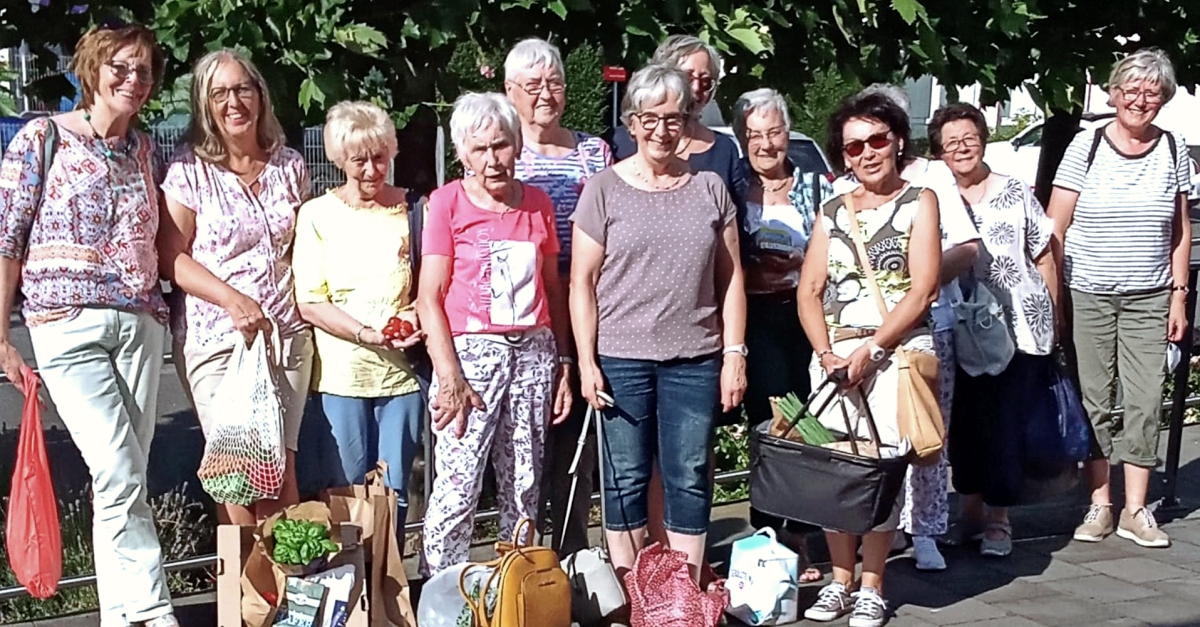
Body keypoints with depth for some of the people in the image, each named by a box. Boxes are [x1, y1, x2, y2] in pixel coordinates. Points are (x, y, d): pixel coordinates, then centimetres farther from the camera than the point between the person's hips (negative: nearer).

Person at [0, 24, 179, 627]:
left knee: (125, 478, 6)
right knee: (120, 476, -13)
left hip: (140, 323, 5)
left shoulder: (143, 148, 13)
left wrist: (158, 311, 9)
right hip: (69, 324, -4)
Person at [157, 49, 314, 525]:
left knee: (283, 467, 2)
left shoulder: (289, 166, 10)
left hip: (287, 335, 3)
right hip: (216, 337, -3)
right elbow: (171, 258, -5)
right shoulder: (189, 169, -2)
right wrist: (232, 298, -16)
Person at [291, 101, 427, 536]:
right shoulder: (317, 215, 2)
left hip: (402, 371, 2)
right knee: (349, 494, 1)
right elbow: (309, 303, -3)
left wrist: (416, 314, -11)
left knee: (394, 494, 6)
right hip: (341, 373, -2)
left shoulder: (412, 210, 8)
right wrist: (367, 333, -17)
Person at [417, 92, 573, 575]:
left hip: (534, 351, 4)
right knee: (457, 489, -9)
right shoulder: (448, 202, 0)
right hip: (470, 351, -4)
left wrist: (564, 363, 11)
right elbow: (429, 298, -4)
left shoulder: (537, 204, 12)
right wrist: (449, 376, -12)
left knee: (524, 488, 6)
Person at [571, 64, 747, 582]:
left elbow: (731, 280, 9)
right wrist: (585, 362, -6)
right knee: (626, 478, 4)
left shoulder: (710, 189, 8)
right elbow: (582, 282, 0)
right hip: (621, 358, -2)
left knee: (690, 477, 5)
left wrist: (734, 353, 3)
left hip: (695, 360, 2)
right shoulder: (604, 189, 2)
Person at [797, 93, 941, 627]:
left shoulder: (919, 202, 4)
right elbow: (809, 292, 9)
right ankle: (839, 580, 12)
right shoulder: (832, 212, 15)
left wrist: (869, 350, -12)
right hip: (833, 357, 4)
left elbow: (923, 289, -6)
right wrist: (827, 355, -7)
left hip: (897, 353, -3)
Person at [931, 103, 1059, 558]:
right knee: (963, 422, 6)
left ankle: (998, 519, 6)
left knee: (1002, 423, -4)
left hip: (1017, 328, -2)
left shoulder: (1015, 194, 5)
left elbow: (1044, 259, 9)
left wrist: (1051, 319, 7)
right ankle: (971, 507, 23)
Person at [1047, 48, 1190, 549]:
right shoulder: (1087, 146, -1)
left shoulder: (1174, 150, 7)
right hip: (1087, 295, -2)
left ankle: (1136, 510, 8)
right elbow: (1054, 229, -1)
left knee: (1145, 401, 0)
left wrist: (1179, 294, 5)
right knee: (1093, 398, 2)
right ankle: (1099, 505, 10)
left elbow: (1180, 232, 12)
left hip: (1148, 298, 2)